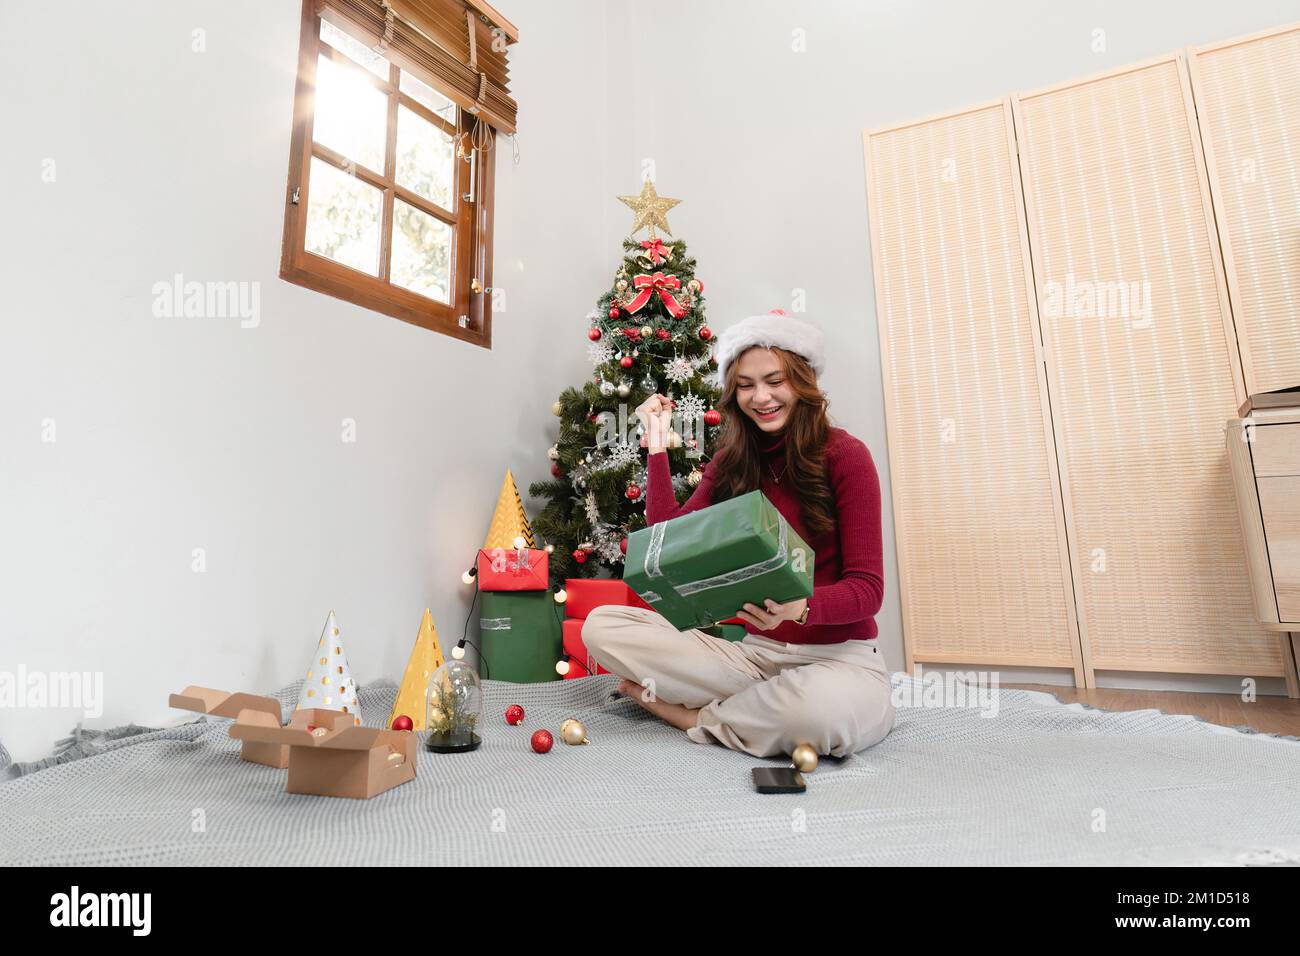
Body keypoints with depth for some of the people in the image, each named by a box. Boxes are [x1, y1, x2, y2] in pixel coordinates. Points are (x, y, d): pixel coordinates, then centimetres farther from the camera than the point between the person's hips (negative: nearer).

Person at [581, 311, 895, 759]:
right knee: (602, 626, -12)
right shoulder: (730, 461, 8)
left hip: (839, 657, -3)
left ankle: (695, 716, -10)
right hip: (756, 653, 4)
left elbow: (867, 587, -10)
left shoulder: (845, 454, -8)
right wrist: (657, 443, -1)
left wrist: (802, 608, -31)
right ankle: (767, 705, -11)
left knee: (817, 711, -41)